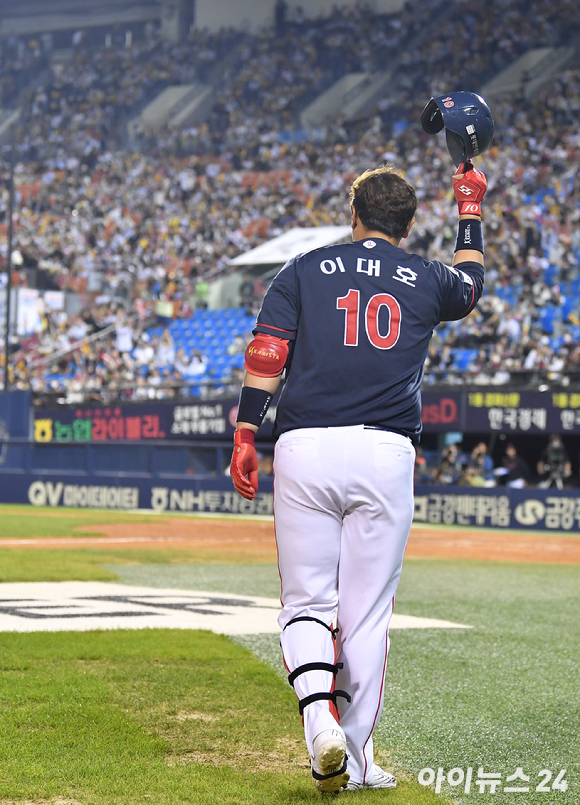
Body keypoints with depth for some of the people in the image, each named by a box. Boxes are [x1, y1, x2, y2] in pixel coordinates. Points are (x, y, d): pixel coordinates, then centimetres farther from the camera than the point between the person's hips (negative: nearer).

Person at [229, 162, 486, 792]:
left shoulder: (305, 270, 12)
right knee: (367, 613, 6)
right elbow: (470, 282, 39)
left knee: (306, 603, 7)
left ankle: (320, 723, -16)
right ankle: (354, 760, 9)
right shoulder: (425, 280, 14)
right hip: (385, 455, 0)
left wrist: (244, 438, 0)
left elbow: (265, 355, 1)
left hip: (303, 450, 0)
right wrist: (470, 209, 50)